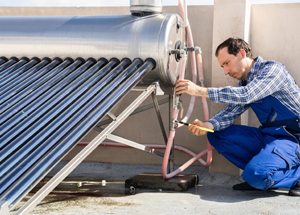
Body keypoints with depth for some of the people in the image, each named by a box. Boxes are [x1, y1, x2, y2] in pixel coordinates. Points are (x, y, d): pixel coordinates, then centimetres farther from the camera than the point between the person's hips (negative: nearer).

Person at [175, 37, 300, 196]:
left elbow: (245, 95, -29)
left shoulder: (272, 69, -14)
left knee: (256, 175, -31)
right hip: (266, 135, 9)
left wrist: (200, 91, -29)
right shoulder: (244, 82, 13)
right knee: (217, 134, -1)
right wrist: (208, 125, -17)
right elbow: (231, 111, 5)